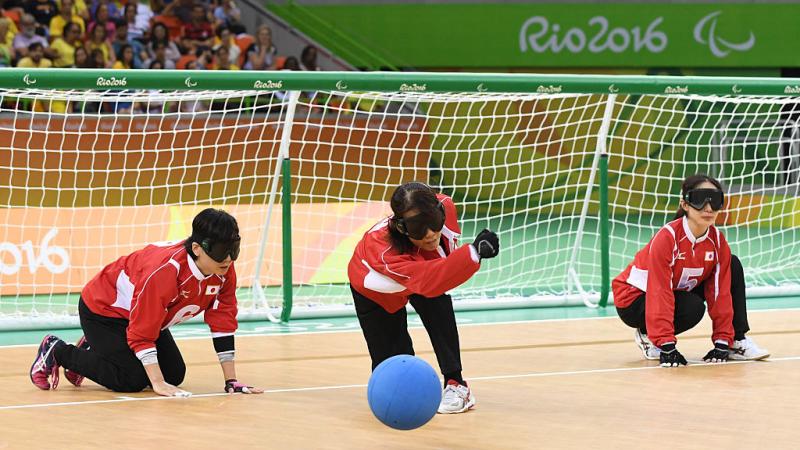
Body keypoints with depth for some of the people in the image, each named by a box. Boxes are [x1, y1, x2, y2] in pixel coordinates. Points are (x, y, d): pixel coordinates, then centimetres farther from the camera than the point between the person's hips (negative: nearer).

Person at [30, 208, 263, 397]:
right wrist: (158, 385, -37)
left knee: (174, 375, 1)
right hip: (102, 310, -8)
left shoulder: (224, 271, -19)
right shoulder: (164, 270, -39)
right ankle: (57, 352, 2)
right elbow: (141, 334, -35)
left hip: (144, 314, 8)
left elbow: (223, 322, -10)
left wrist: (231, 381, -12)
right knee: (132, 380, -19)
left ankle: (93, 352, 21)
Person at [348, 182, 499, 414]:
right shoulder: (385, 249, -50)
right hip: (375, 292, -3)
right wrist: (474, 252, -75)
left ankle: (455, 384, -24)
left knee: (438, 303, -32)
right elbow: (430, 281, -65)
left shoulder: (445, 206, -34)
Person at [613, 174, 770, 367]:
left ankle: (736, 341, 2)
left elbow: (720, 291, -8)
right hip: (635, 299, -7)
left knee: (733, 266, -5)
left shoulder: (717, 240, -11)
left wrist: (722, 341, -12)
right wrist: (667, 346, -35)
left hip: (680, 290, 7)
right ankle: (647, 336, -4)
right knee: (693, 307, -33)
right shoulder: (667, 237, -30)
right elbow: (660, 293, -32)